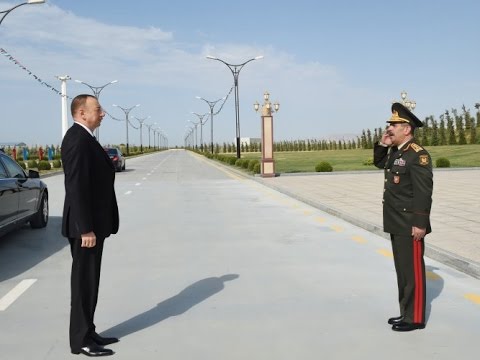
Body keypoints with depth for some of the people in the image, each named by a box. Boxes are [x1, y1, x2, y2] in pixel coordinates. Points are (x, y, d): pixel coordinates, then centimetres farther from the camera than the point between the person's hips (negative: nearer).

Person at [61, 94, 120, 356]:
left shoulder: (84, 138, 14)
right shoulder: (78, 139, -17)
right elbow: (76, 188, -23)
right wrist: (86, 229, -24)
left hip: (92, 223, 10)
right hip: (86, 226, -10)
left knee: (89, 281, 15)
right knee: (84, 282, -1)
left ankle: (87, 333, 25)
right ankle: (81, 341, 10)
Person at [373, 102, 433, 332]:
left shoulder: (418, 154, -16)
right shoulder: (395, 152, 12)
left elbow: (424, 191, -20)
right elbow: (378, 162, 31)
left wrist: (420, 224, -23)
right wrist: (382, 144, 12)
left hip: (410, 225, -9)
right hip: (396, 224, 9)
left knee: (413, 270, -1)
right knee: (402, 269, 15)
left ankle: (415, 318, 8)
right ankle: (406, 312, 26)